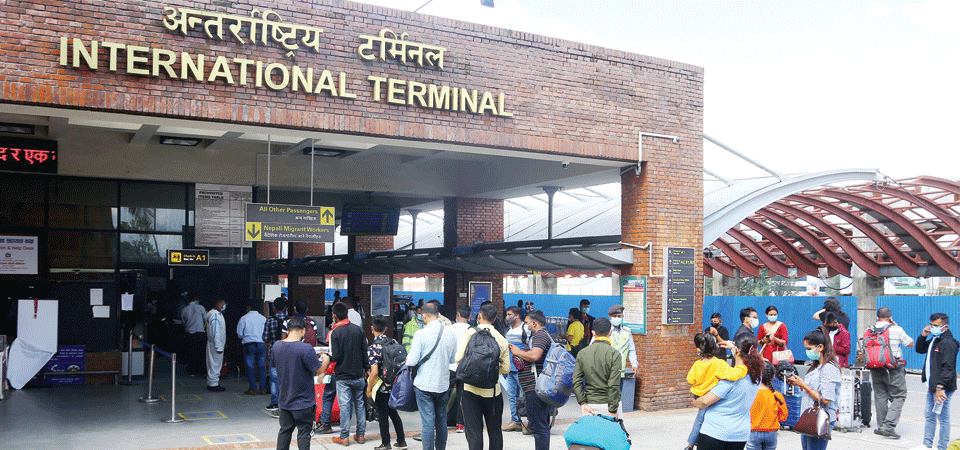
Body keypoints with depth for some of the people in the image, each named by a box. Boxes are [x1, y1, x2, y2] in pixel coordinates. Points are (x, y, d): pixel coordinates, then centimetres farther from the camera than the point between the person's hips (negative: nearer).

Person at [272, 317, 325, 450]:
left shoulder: (276, 346, -2)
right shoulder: (306, 349, -21)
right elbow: (319, 370, -16)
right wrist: (325, 360, 3)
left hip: (284, 400, 6)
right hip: (303, 402, -5)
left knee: (284, 430, 17)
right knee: (304, 432, 3)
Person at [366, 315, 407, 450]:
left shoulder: (373, 348, -18)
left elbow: (374, 372, -24)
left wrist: (369, 388, -12)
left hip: (381, 388, -6)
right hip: (393, 385, 6)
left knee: (382, 415, 7)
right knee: (393, 412, 18)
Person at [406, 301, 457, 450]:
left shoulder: (421, 334, -13)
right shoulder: (449, 334, 1)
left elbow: (412, 361, -14)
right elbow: (454, 359, 13)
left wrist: (408, 358, 7)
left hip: (424, 385, -4)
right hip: (444, 385, 4)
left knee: (428, 422, -1)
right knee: (441, 421, 15)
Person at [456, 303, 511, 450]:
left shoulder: (471, 332, -7)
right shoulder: (502, 339, 3)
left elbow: (459, 358, -11)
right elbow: (506, 368, 5)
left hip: (471, 388, -3)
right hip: (493, 389, 3)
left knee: (474, 432, 1)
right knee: (495, 431, 16)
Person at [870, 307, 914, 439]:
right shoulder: (896, 330, -6)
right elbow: (911, 344, 7)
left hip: (875, 369, 4)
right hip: (893, 369, -4)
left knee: (880, 396, 12)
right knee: (899, 396, 3)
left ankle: (881, 427, 15)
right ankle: (888, 426, -10)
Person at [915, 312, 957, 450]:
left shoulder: (948, 343, -16)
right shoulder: (934, 339, 13)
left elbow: (948, 368, -22)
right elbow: (920, 350, 27)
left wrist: (940, 387, -26)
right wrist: (923, 336, 9)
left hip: (942, 388, -10)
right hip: (932, 387, 10)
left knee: (943, 418, -2)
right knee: (929, 416, 15)